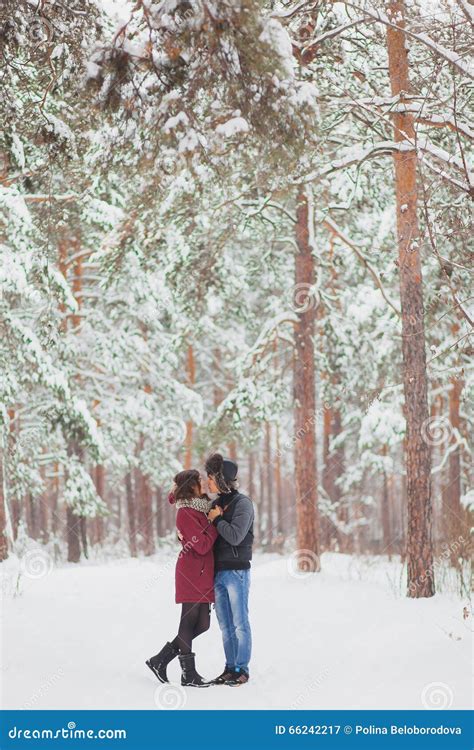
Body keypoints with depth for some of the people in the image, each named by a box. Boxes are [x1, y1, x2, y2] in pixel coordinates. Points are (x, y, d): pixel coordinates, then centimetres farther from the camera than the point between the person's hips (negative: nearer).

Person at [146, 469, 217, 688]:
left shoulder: (200, 508, 13)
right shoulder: (186, 513, -13)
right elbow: (202, 546, -18)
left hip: (204, 574, 9)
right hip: (192, 573, -9)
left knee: (202, 624, 9)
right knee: (190, 622, -1)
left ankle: (160, 660, 17)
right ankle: (189, 674, 7)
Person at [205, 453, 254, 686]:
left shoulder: (242, 503, -9)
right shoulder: (217, 503, 13)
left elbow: (235, 536, -19)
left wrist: (217, 519, -8)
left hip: (236, 571, -7)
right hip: (218, 571, 7)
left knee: (240, 623, -1)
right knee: (225, 625, 10)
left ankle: (242, 669, 4)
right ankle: (230, 668, 15)